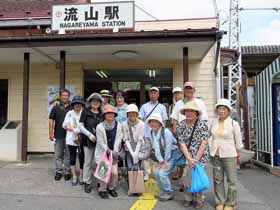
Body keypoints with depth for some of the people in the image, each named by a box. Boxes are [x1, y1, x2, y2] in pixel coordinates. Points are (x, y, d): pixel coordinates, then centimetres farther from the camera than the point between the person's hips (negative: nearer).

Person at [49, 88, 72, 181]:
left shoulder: (72, 108, 3)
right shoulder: (56, 108, 6)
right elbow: (51, 120, 4)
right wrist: (51, 133, -3)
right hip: (58, 135, 1)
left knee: (68, 154, 6)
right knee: (58, 154, 9)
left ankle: (67, 172, 17)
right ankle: (58, 171, 21)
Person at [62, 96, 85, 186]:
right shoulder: (69, 113, 8)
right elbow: (65, 125, 2)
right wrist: (74, 130, -12)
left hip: (81, 139, -2)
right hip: (71, 139, 2)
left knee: (82, 158, 2)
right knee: (72, 158, 9)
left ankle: (81, 176, 17)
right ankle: (74, 177, 20)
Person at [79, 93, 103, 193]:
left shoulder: (102, 114, 9)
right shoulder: (85, 112, 3)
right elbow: (81, 126, 0)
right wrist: (89, 134, -11)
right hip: (88, 141, -2)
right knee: (88, 162, 4)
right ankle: (87, 182, 16)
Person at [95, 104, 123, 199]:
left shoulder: (118, 126, -3)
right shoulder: (99, 127, -11)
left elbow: (118, 140, -3)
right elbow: (101, 142, -10)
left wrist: (115, 152, -14)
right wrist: (109, 151, -20)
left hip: (113, 153, 3)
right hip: (102, 153, -2)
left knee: (114, 172, -4)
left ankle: (111, 188, 23)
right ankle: (102, 190, 14)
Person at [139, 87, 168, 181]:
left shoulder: (162, 107, 7)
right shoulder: (144, 106, 6)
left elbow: (164, 121, 7)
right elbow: (141, 120, 4)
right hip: (146, 134, 0)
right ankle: (146, 173, 11)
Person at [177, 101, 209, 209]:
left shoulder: (202, 124, -10)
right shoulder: (181, 125, -1)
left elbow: (204, 142, -12)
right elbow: (182, 143, -5)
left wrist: (196, 159, -14)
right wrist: (189, 158, -14)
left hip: (201, 156, -2)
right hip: (187, 156, 3)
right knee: (188, 177, 1)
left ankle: (199, 199, 19)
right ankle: (189, 198, 24)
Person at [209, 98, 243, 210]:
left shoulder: (234, 124, -8)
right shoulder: (213, 122, 2)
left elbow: (238, 141, -1)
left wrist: (238, 155, 5)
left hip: (229, 155, -3)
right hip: (215, 155, 3)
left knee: (231, 180, 5)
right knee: (218, 179, 10)